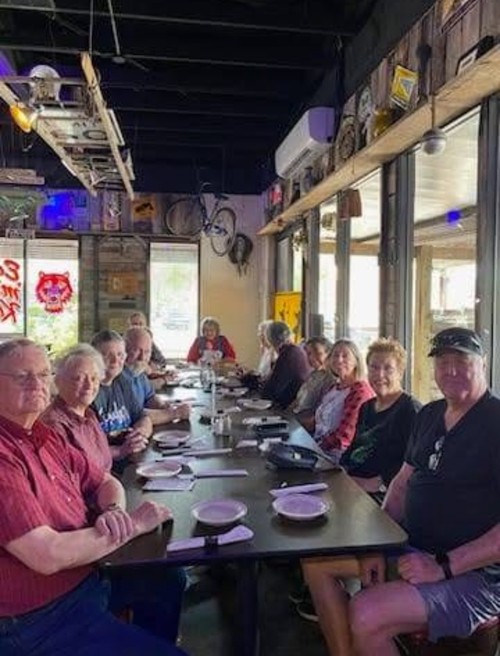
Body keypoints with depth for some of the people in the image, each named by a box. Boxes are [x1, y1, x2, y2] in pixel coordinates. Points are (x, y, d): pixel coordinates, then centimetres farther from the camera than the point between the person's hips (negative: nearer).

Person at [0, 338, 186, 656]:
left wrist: (114, 510, -12)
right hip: (44, 619, -8)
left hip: (89, 575, 9)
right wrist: (133, 524, -19)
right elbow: (47, 555, -31)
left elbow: (106, 483, 11)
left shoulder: (46, 436, 2)